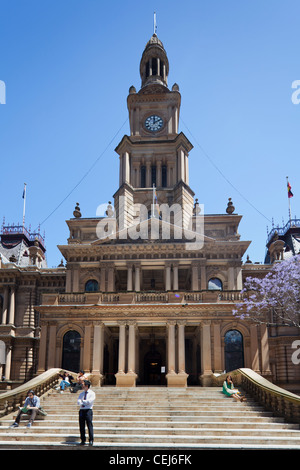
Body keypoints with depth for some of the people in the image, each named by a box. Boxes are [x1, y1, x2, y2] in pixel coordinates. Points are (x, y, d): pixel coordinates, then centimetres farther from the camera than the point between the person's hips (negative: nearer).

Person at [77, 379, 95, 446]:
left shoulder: (92, 393, 1)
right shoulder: (81, 394, 16)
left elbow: (90, 401, -13)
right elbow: (78, 402, 4)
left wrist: (83, 401, -3)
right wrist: (81, 403, -15)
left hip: (88, 410, -5)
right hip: (81, 410, 5)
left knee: (90, 425, -9)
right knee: (81, 426, 2)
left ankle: (91, 440, -5)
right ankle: (83, 440, 8)